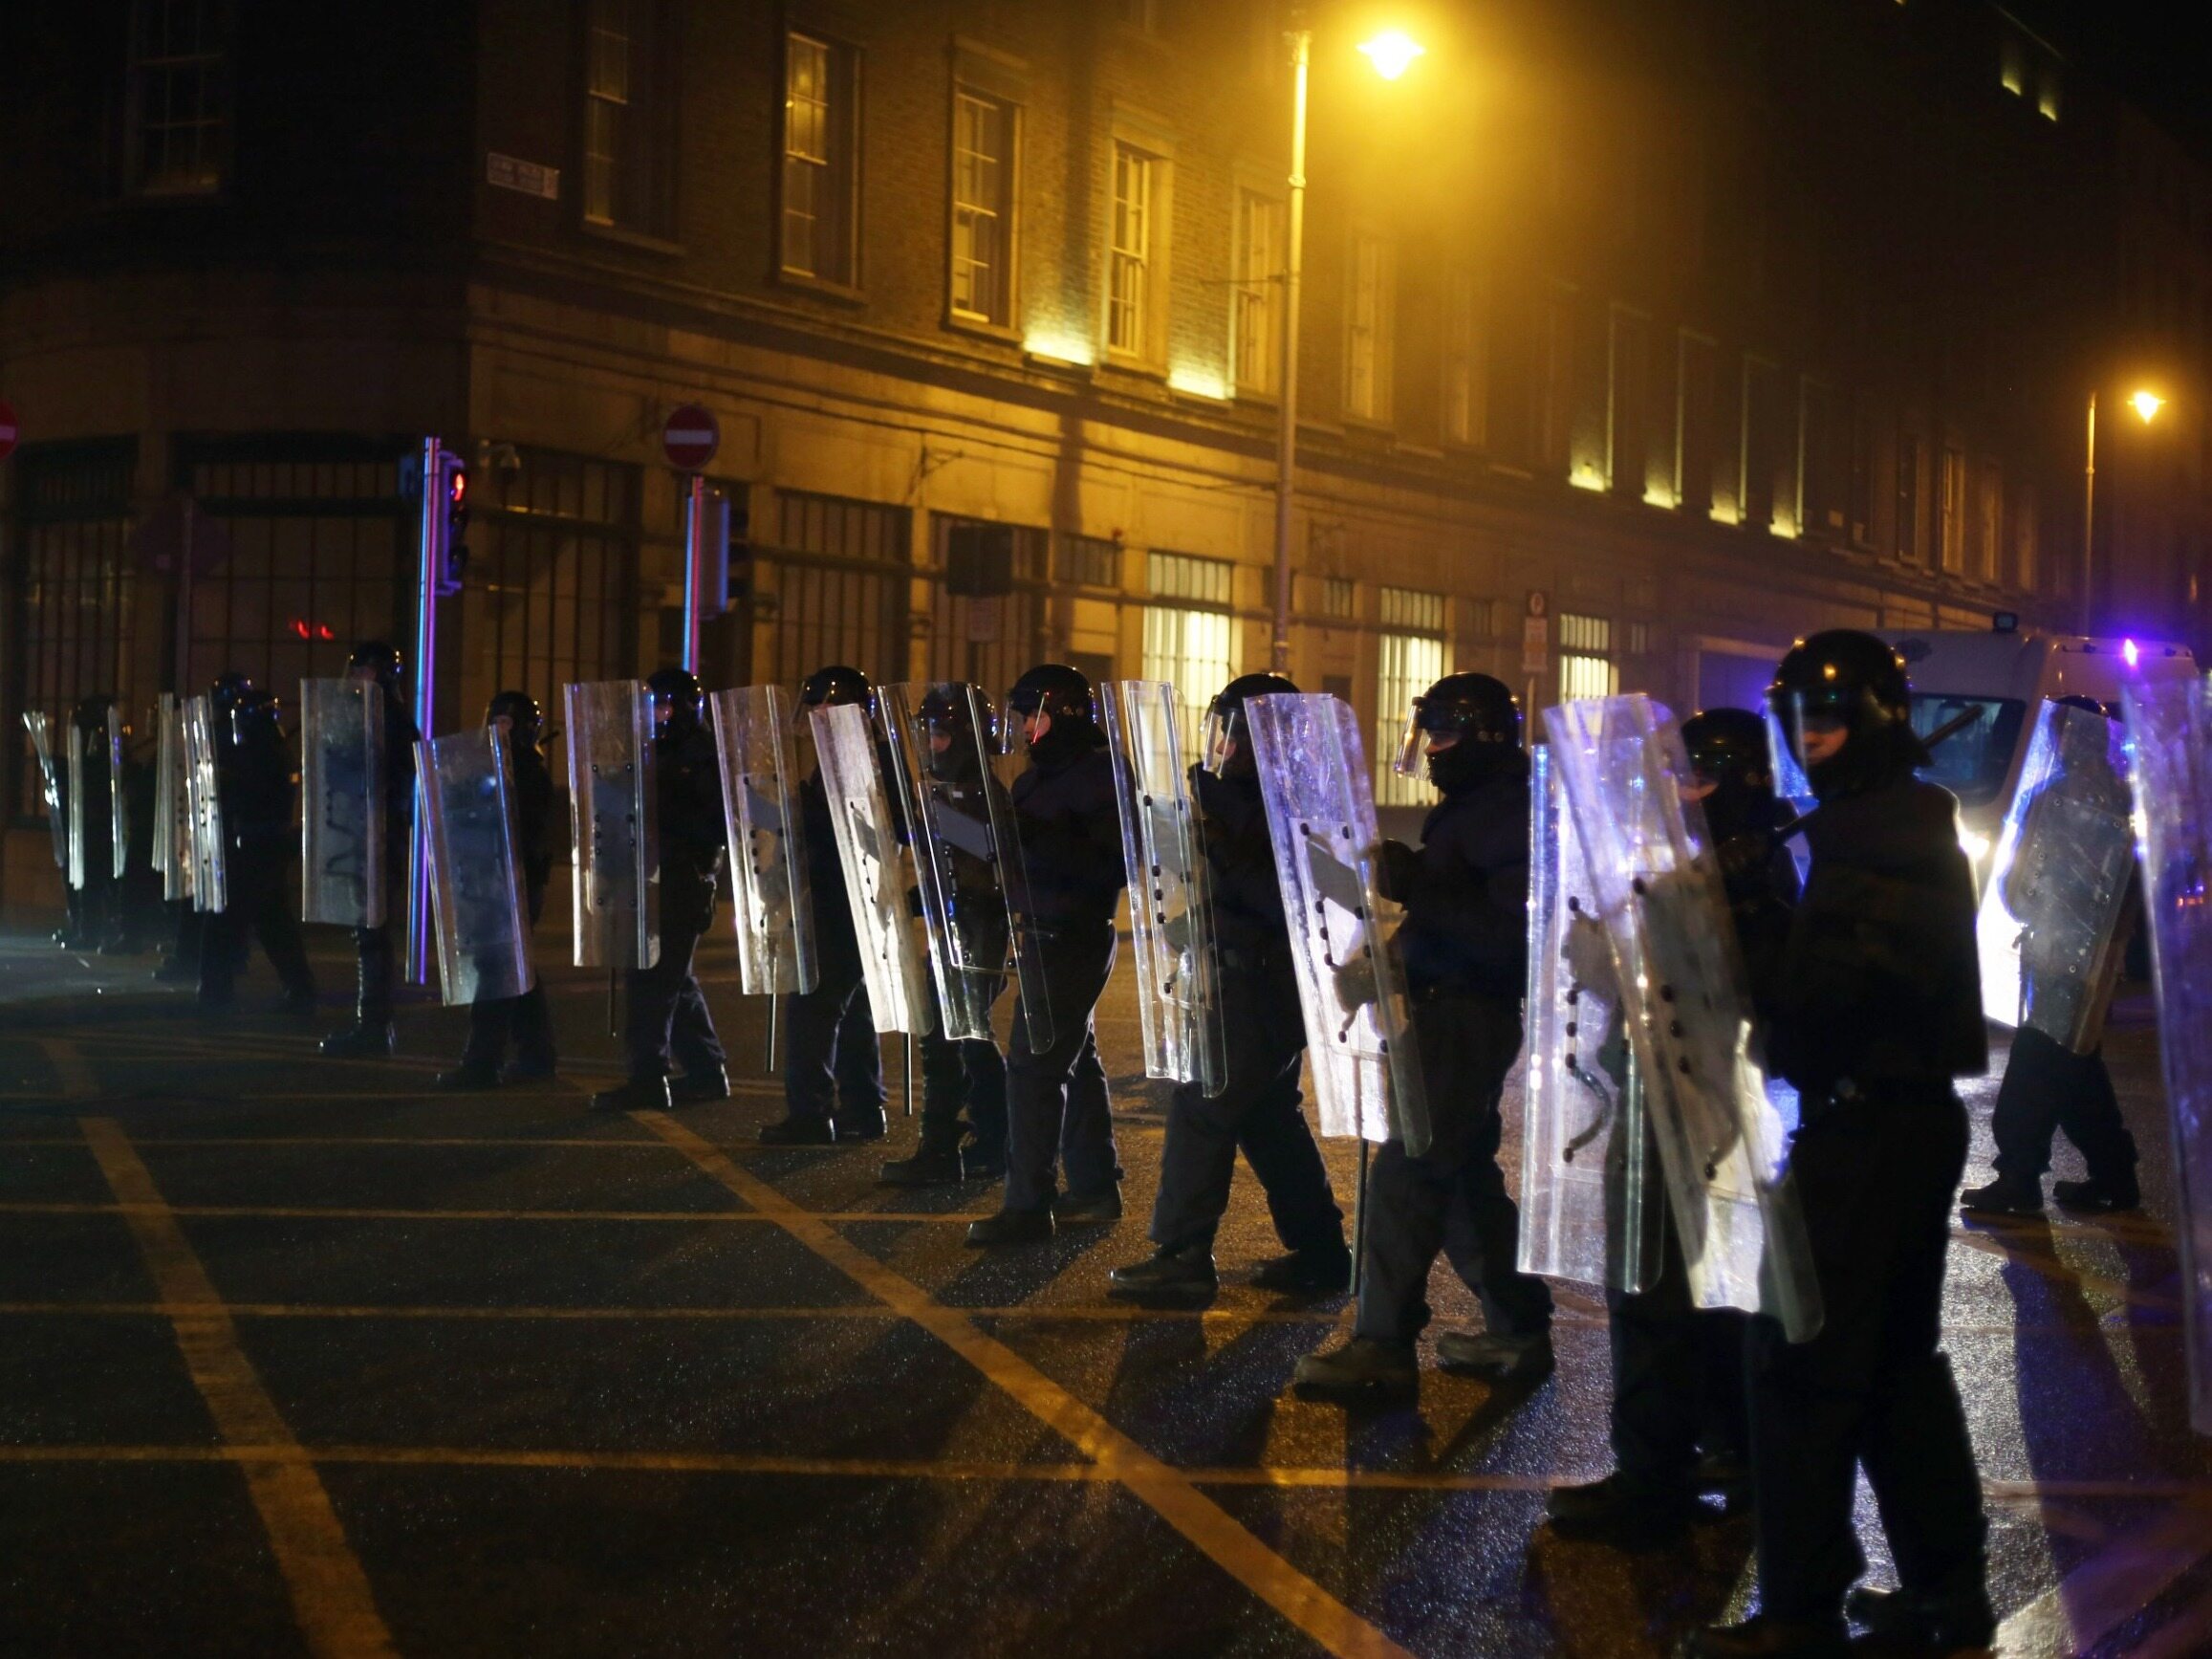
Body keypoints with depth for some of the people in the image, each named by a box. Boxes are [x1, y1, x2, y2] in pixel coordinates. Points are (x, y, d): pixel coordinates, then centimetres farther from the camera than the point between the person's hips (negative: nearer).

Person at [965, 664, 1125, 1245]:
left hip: (1073, 940, -10)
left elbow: (1113, 867, -24)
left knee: (1033, 1066, -10)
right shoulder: (1039, 775, 13)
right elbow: (1024, 851, 15)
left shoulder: (1100, 776, -15)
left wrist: (1037, 839, -30)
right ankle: (1094, 1187, 26)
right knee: (1073, 1059, 16)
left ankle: (1028, 1205, -6)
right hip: (1046, 936, 10)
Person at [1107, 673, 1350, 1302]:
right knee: (1267, 1114, 14)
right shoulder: (1238, 796, 11)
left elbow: (1285, 902, -25)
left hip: (1263, 984, -10)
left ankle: (1182, 1256, -3)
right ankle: (1320, 1251, 22)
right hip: (1241, 975, 10)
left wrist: (1226, 853, -31)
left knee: (1201, 1107, -7)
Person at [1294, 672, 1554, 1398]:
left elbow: (1511, 935, -27)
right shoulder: (1466, 811, 16)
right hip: (1441, 1008, 11)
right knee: (1460, 1171, 16)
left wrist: (1421, 891, -31)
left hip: (1472, 1018, -11)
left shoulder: (1509, 816, -16)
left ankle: (1382, 1346, -6)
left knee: (1407, 1173, -10)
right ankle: (1519, 1328, 25)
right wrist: (1403, 886, 6)